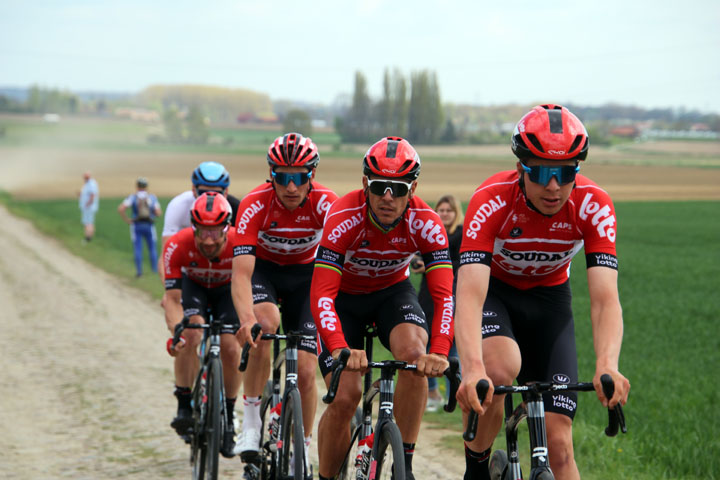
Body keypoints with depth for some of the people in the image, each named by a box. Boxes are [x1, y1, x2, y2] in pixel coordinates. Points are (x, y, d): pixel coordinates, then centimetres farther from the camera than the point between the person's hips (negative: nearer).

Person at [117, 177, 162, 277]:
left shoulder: (133, 197, -2)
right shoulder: (152, 197, 0)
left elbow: (120, 209, -15)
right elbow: (158, 213, -6)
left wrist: (126, 220, -3)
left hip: (136, 225, 0)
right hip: (149, 226, 0)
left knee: (138, 249, 4)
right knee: (152, 248, 8)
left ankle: (139, 271, -2)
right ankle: (155, 270, 4)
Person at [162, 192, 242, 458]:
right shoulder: (177, 246, -35)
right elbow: (172, 298, -33)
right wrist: (176, 333, -50)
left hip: (227, 289, 0)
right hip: (193, 285, 0)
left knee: (230, 347, -17)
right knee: (190, 333, -28)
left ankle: (228, 417, 3)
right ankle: (184, 406, -16)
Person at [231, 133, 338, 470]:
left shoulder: (325, 203, -27)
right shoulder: (255, 205, -29)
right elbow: (241, 272, -36)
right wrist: (246, 319, -54)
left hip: (305, 272, 1)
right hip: (263, 268, -1)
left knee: (304, 372, -9)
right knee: (265, 324, -35)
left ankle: (301, 450, 14)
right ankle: (251, 422, -21)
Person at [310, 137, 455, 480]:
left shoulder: (426, 223, -26)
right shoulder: (345, 218, -32)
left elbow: (444, 295, -31)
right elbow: (321, 295, -36)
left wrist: (439, 352, -47)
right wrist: (340, 350, -52)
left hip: (393, 291, 1)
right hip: (345, 297, -1)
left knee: (415, 354, -29)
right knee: (345, 396, -16)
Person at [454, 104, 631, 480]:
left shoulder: (594, 206, -27)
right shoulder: (492, 200, -33)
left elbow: (605, 298, -35)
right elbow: (469, 294, -43)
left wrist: (607, 365, -54)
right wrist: (472, 369, -60)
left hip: (549, 298, 2)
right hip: (493, 291, -2)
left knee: (558, 444, -9)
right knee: (500, 370, -36)